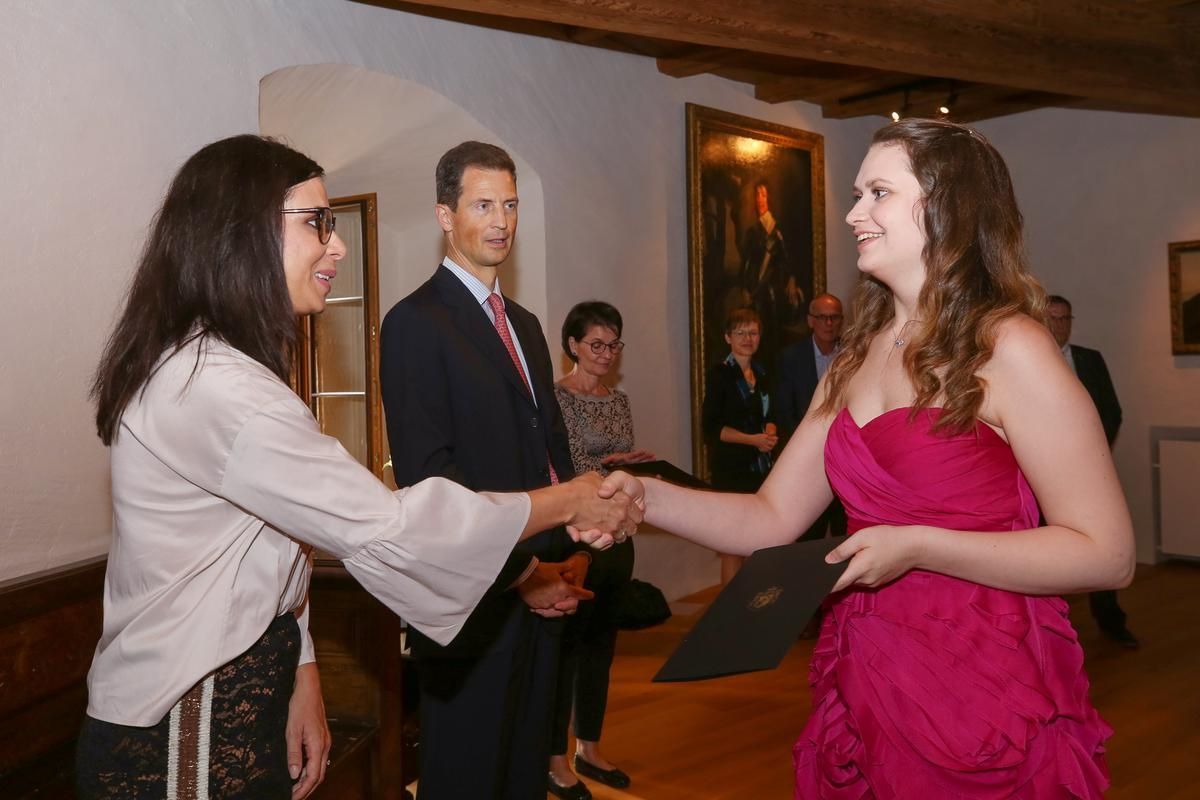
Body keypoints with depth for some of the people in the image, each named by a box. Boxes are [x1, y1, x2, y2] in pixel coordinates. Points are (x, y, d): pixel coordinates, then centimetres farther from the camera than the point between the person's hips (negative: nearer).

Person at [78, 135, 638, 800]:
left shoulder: (211, 366, 8)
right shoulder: (214, 386, -26)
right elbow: (383, 529, -26)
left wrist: (298, 674, 5)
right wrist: (571, 501, -16)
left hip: (244, 699, 9)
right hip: (189, 733, -9)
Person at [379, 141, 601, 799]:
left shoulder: (524, 324, 15)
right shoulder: (415, 324, -10)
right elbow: (427, 473, -17)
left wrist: (573, 554, 4)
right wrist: (521, 573, -14)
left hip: (541, 593, 7)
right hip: (474, 602, -7)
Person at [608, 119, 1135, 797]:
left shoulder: (1008, 348, -12)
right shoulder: (854, 362, 8)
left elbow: (1108, 553, -15)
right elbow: (774, 518, 5)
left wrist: (917, 547, -21)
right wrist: (649, 498, -9)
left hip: (984, 695, -6)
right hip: (862, 684, 6)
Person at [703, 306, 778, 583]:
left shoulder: (761, 374, 15)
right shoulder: (720, 374, -5)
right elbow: (710, 427, -11)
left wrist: (770, 433, 1)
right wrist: (752, 439, -16)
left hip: (761, 467, 6)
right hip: (731, 469, -6)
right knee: (733, 548, -5)